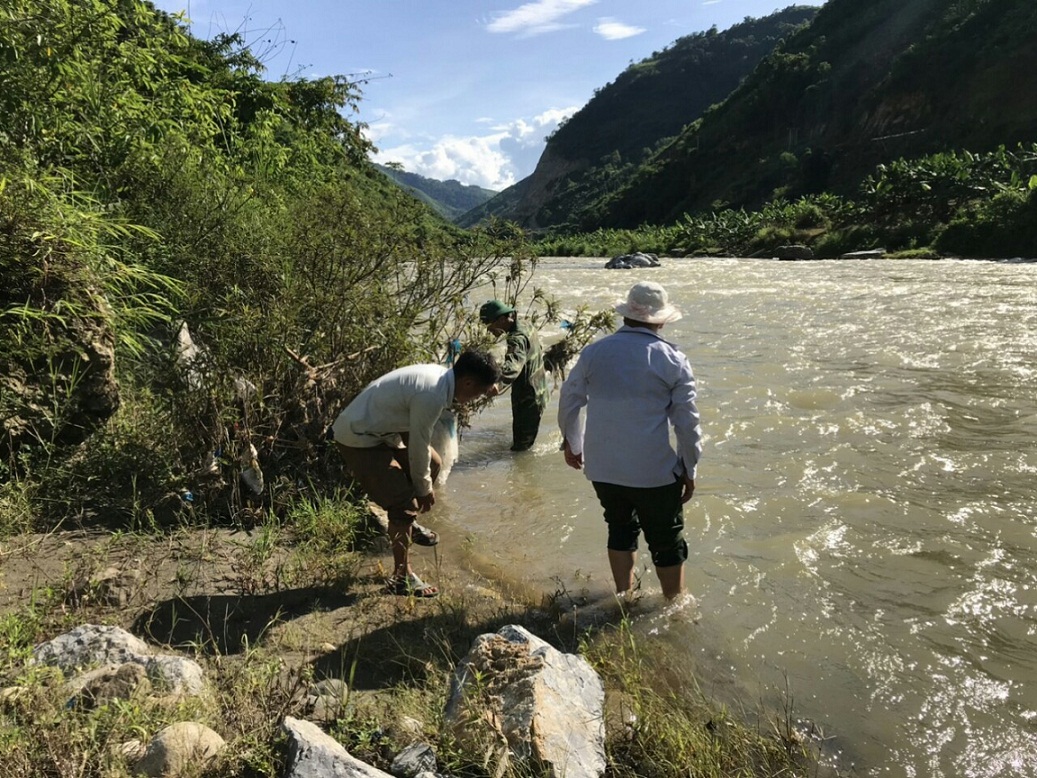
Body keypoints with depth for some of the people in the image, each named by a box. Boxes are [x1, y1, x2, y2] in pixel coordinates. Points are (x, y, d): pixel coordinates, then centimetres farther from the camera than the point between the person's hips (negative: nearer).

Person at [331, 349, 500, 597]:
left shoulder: (439, 375, 0)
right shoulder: (432, 395, -29)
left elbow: (416, 435, 10)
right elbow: (417, 448, -19)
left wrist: (424, 482, 14)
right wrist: (424, 489, -4)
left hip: (377, 429, 10)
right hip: (358, 439, -10)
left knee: (433, 463, 18)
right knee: (404, 502, -11)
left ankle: (407, 525, 33)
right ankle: (401, 578, 2)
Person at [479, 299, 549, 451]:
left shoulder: (518, 338, -29)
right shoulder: (524, 328, 5)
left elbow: (512, 365, -49)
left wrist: (498, 385, -67)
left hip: (527, 400, -11)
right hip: (534, 395, 11)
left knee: (521, 446, -2)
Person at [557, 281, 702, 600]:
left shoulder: (593, 352, 0)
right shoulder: (673, 360, -7)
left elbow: (569, 401, 7)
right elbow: (687, 421, -6)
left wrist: (571, 442, 23)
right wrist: (689, 469, 5)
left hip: (602, 466, 4)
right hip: (654, 470, -3)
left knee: (621, 528, 24)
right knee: (667, 541, 13)